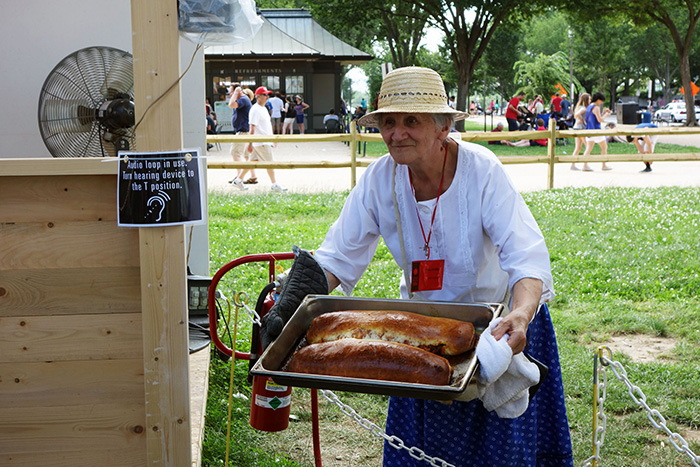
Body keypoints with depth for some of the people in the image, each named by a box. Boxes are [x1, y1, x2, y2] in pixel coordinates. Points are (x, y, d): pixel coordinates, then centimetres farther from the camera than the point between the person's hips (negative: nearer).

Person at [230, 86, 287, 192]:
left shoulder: (264, 109, 16)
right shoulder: (255, 110, -15)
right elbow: (252, 127, -19)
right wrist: (250, 143, -22)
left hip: (266, 141, 10)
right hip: (260, 143, -10)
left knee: (253, 161, 12)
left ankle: (238, 180, 18)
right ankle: (274, 185, 4)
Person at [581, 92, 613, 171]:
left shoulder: (589, 107, 14)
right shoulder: (596, 107, -14)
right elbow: (599, 120, -16)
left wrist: (604, 112, 18)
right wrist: (606, 115, -1)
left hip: (589, 130, 8)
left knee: (588, 149, 3)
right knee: (604, 147, 6)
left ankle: (585, 165, -8)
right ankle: (604, 165, 10)